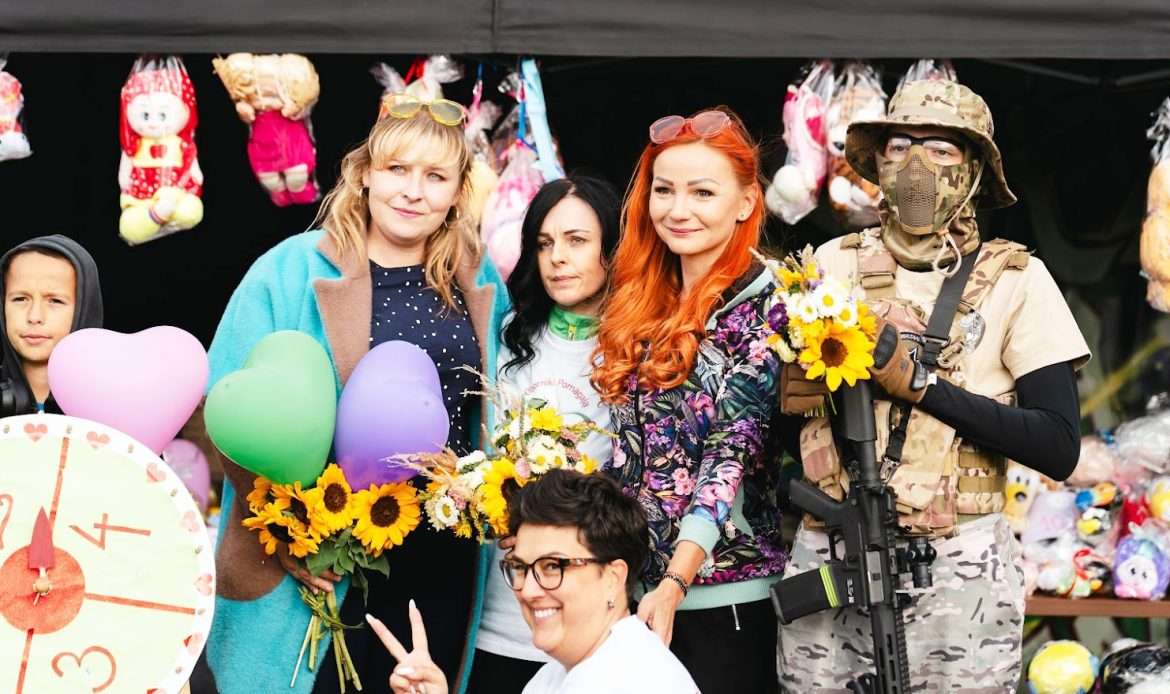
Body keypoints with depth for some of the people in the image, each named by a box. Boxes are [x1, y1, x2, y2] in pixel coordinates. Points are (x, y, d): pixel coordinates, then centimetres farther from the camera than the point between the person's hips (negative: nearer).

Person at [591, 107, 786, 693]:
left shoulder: (767, 303, -8)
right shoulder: (645, 304, 11)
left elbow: (735, 453, -16)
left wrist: (675, 582, -24)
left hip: (724, 595, -6)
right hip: (633, 589, 6)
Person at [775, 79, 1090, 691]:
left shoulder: (1016, 279, 1)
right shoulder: (832, 264, 7)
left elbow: (1059, 449, -8)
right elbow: (783, 405, 12)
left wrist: (920, 383, -14)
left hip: (957, 568, -2)